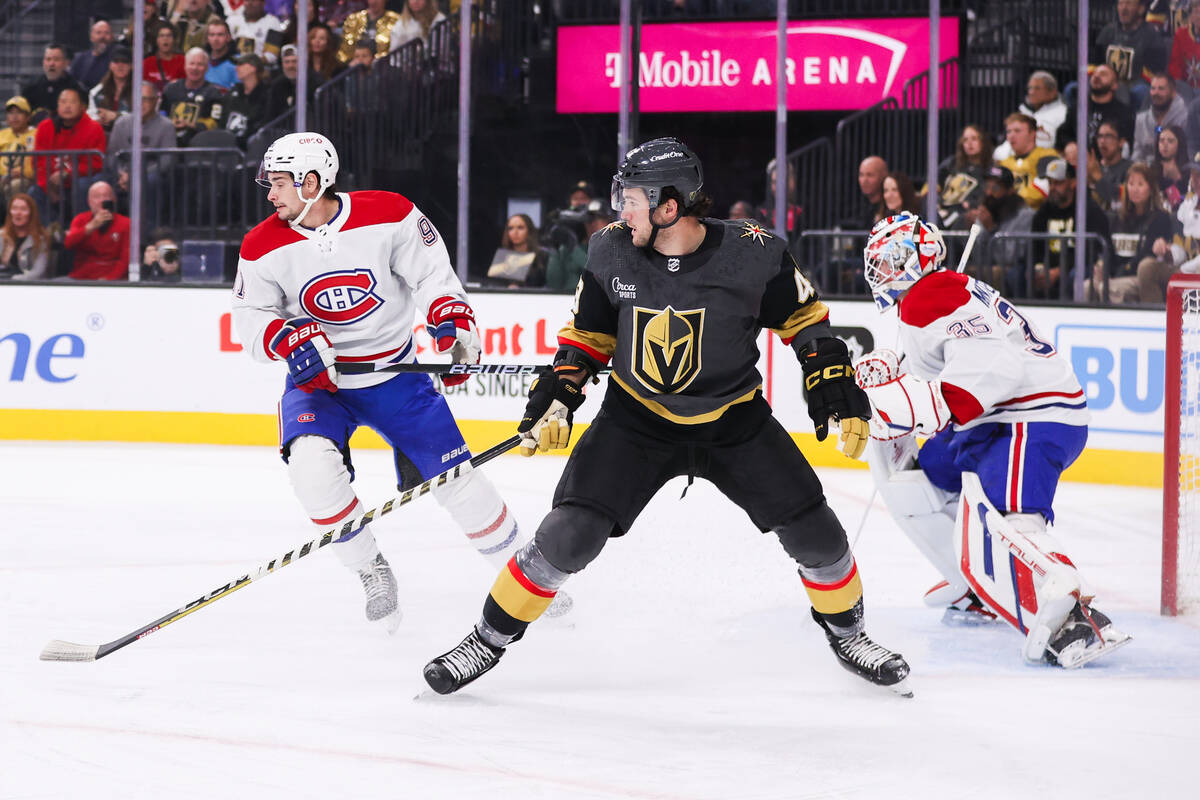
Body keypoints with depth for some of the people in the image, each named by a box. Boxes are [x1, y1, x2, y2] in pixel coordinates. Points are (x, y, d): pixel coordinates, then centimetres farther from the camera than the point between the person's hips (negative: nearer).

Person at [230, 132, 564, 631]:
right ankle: (371, 572, -7)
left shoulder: (389, 216, -15)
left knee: (453, 477, -1)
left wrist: (453, 321, -20)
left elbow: (433, 274, -4)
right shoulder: (264, 248, -10)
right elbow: (251, 320, -5)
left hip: (394, 375, -1)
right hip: (319, 382, 1)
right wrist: (292, 337, -24)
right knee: (312, 463, -27)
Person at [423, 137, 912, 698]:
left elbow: (803, 318, -4)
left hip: (734, 419, 0)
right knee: (569, 535, -13)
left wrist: (834, 386, -9)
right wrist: (558, 399, -6)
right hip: (636, 420, 0)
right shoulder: (611, 252, -13)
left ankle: (846, 632, 26)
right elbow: (589, 334, 2)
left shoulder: (753, 253, -20)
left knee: (813, 531, -3)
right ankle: (490, 640, 4)